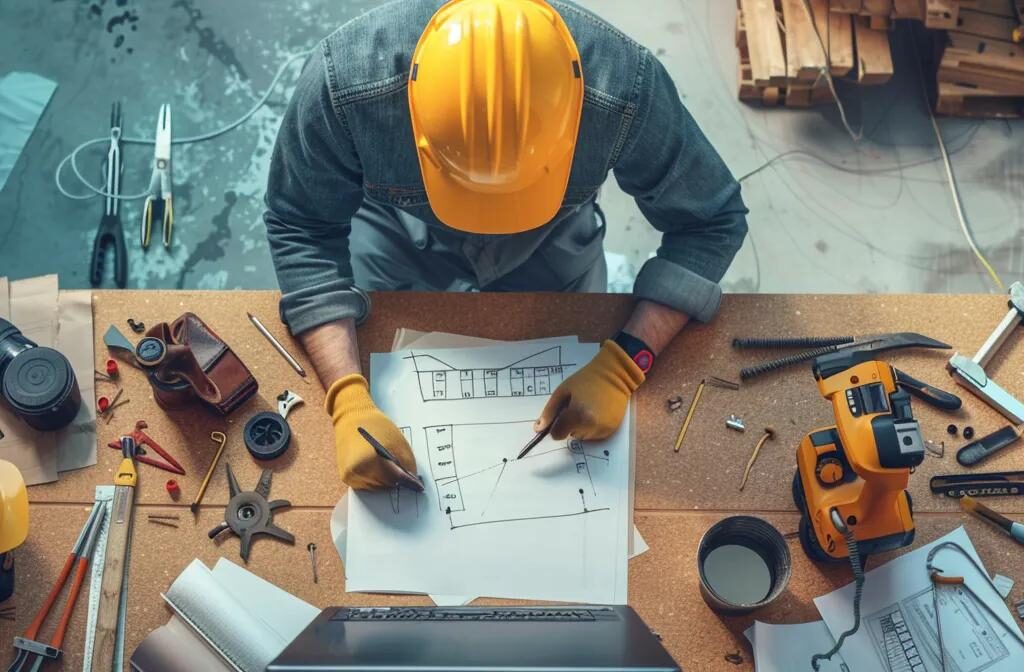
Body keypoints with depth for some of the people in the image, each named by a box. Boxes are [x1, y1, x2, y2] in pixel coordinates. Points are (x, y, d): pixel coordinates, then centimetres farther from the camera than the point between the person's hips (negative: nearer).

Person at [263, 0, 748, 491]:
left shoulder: (623, 88, -39)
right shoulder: (346, 79, -40)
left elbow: (712, 221, -24)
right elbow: (302, 232, -25)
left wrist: (623, 366, -36)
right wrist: (349, 401, -38)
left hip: (553, 250, 1)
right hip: (398, 245, 0)